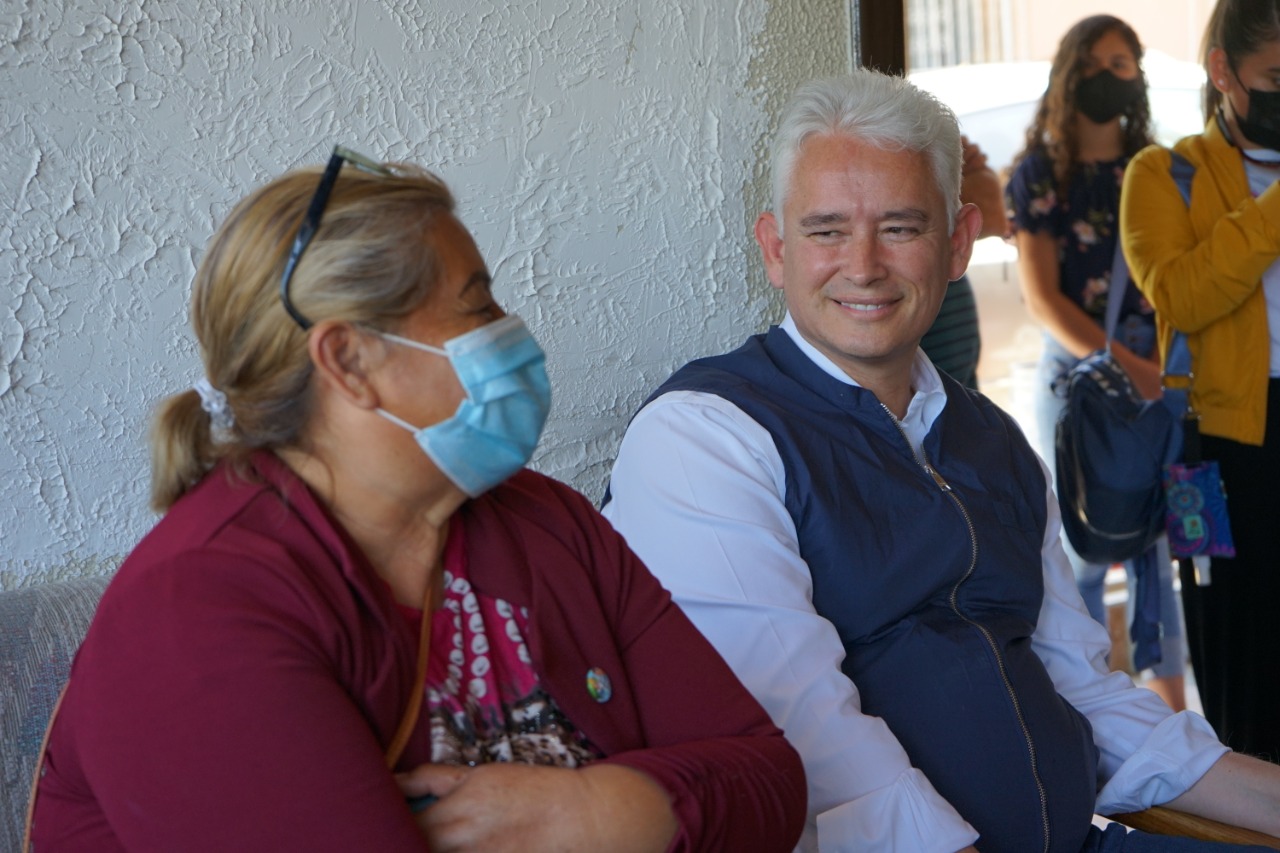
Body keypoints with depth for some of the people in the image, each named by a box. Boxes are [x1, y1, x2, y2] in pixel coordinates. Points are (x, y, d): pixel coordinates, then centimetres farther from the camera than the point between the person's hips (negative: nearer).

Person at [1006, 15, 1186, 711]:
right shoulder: (1039, 172, 1)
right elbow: (1041, 298, -6)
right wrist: (1120, 362, -16)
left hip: (1155, 372, 2)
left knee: (1153, 540, 3)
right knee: (1083, 546, 1)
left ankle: (1170, 704, 13)